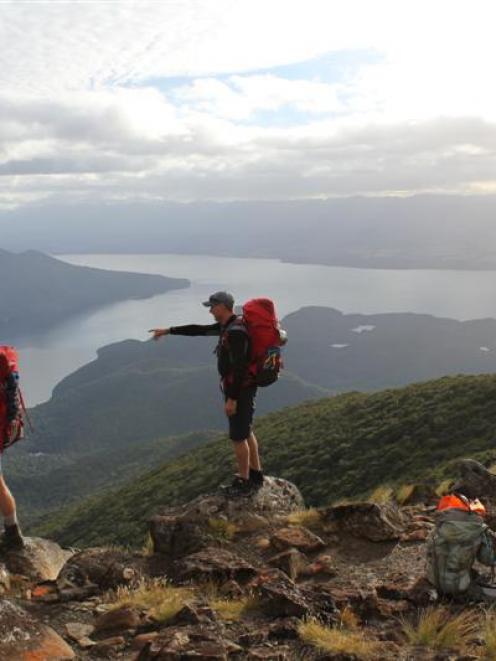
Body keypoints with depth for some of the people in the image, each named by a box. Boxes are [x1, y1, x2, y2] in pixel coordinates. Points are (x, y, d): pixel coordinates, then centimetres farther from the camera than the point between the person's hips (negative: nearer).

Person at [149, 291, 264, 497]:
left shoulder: (235, 332, -26)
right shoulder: (228, 326, 7)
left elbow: (239, 368, -27)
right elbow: (199, 330, 17)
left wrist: (231, 399, -24)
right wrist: (168, 330, 19)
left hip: (240, 390, -10)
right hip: (241, 387, 10)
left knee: (238, 436, 2)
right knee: (245, 432, 19)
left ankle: (244, 483, 14)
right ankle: (255, 475, 30)